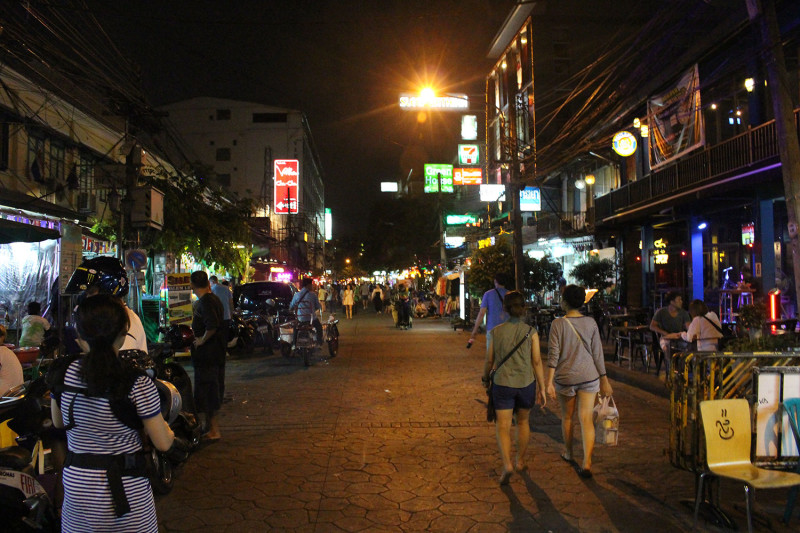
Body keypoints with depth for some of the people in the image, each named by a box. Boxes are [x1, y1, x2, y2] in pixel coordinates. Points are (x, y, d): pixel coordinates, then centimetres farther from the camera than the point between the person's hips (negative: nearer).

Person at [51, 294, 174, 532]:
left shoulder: (63, 373, -10)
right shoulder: (138, 384, -22)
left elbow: (58, 422, 9)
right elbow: (163, 443, -13)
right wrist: (169, 429, 8)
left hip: (76, 482, 3)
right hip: (126, 486, -3)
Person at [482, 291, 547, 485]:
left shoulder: (496, 332, -5)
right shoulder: (531, 332, -6)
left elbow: (489, 361, 1)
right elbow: (537, 362, -6)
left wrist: (485, 378, 19)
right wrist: (542, 389, 1)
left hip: (502, 383, -1)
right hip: (526, 383, 1)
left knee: (503, 426, 2)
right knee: (523, 421, 22)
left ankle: (507, 464, -18)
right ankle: (520, 461, 33)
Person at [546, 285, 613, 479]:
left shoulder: (558, 324, -9)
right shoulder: (591, 322, -1)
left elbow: (553, 355, -13)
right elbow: (598, 353, 2)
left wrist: (549, 382, -12)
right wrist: (604, 379, 10)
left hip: (565, 377, -1)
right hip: (589, 376, 2)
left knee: (567, 417, 17)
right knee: (586, 419, 1)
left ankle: (569, 453, 35)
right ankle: (587, 462, -9)